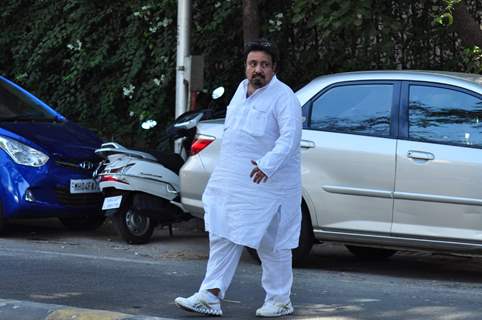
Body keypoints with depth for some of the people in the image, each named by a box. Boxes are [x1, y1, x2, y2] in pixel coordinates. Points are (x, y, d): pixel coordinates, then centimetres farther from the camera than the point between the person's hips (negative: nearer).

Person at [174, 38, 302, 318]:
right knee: (224, 237, 3)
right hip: (232, 184, 7)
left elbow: (291, 137, -23)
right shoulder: (242, 90, 14)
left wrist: (268, 164, -35)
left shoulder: (283, 97, -11)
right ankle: (210, 297, 4)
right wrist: (224, 174, 21)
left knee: (272, 244, 1)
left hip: (267, 183, -7)